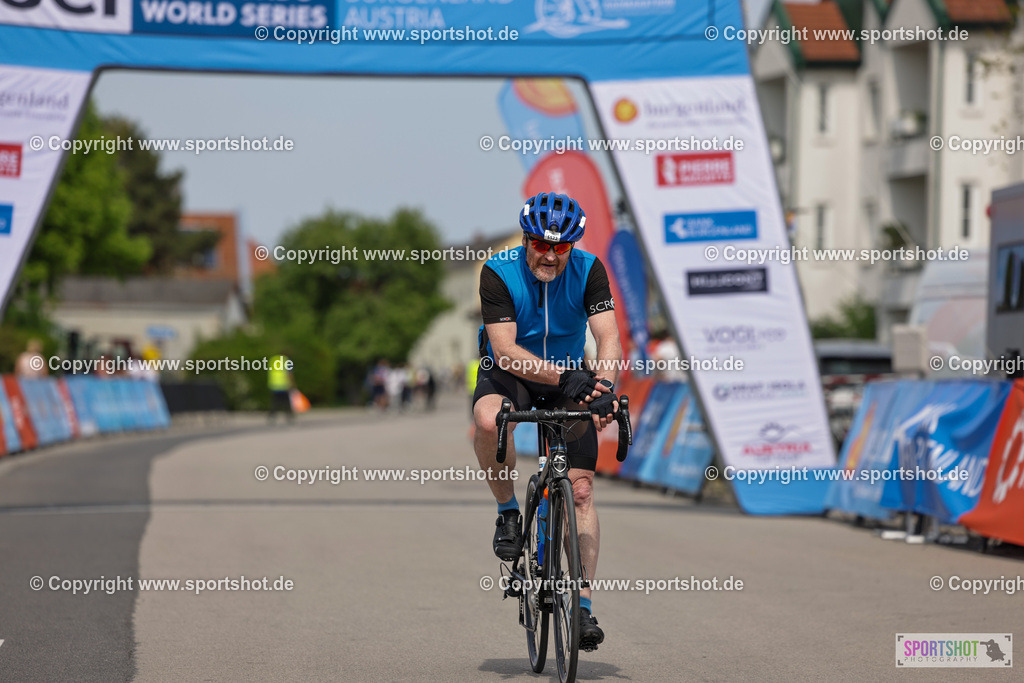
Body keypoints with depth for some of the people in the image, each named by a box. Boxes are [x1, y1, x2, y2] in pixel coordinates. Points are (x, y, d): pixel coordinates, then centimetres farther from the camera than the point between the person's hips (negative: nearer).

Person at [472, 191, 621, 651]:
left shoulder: (588, 271, -16)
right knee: (488, 421, -38)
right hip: (509, 374, -2)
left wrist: (603, 386, -46)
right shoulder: (498, 273, -22)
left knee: (581, 488, -9)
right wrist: (564, 376, -44)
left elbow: (609, 338, -26)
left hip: (569, 380, 2)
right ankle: (508, 510, -11)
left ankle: (583, 605, -3)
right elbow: (504, 349, -30)